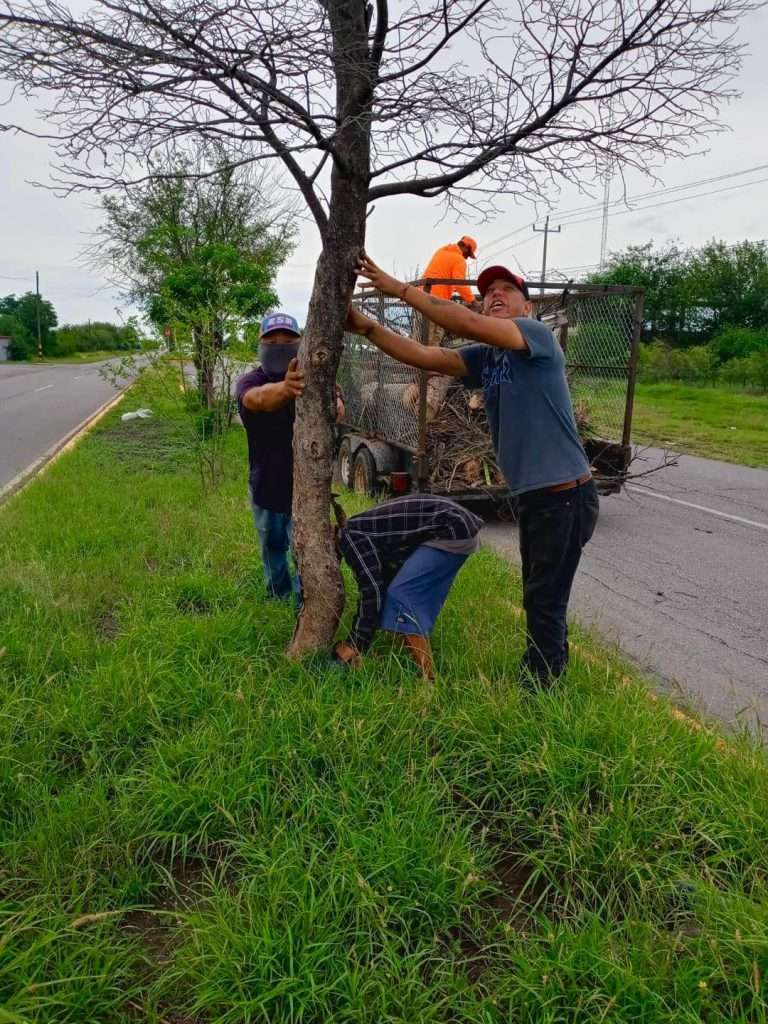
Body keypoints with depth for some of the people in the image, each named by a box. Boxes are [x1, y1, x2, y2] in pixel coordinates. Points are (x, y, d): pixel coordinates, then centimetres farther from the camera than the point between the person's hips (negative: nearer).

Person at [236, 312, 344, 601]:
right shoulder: (250, 382, -15)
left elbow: (337, 410, -34)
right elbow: (260, 398, -41)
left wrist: (334, 403, -61)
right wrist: (283, 389, -66)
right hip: (266, 489, 2)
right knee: (273, 553, 22)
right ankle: (278, 599, 48)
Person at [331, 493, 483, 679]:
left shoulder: (349, 536, -9)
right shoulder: (360, 531, 18)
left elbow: (371, 590, -15)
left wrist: (354, 646, -9)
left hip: (453, 531, -10)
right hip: (457, 526, 10)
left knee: (401, 594, -9)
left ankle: (426, 677, -7)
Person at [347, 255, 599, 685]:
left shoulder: (538, 335, -12)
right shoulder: (484, 357, 10)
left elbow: (468, 324, -26)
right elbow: (424, 356, 1)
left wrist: (399, 288, -22)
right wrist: (367, 326, -10)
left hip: (566, 493, -8)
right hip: (533, 493, 8)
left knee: (545, 599, 3)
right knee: (539, 595, 22)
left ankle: (540, 687, 19)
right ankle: (550, 666, 42)